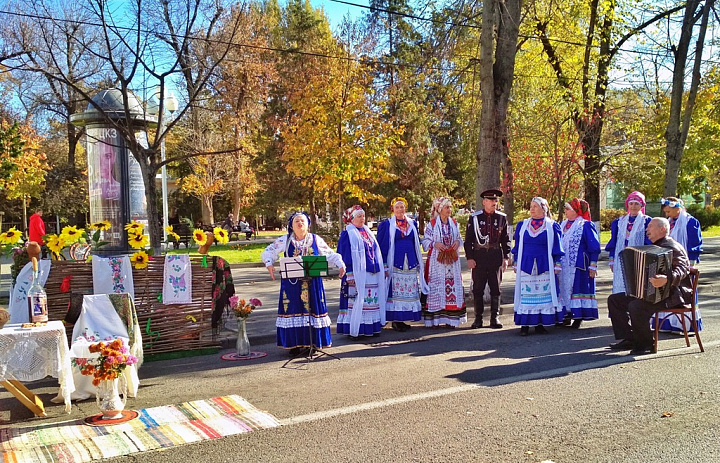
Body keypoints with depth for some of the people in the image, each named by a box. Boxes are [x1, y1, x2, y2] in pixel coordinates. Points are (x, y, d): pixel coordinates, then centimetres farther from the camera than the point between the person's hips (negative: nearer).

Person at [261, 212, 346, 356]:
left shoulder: (316, 240, 9)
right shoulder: (285, 240, 6)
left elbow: (330, 254, 12)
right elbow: (267, 252, 7)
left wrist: (340, 264, -4)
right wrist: (269, 264, -12)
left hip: (313, 283, 1)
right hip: (292, 283, -1)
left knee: (314, 310, 2)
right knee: (293, 311, -2)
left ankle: (313, 343, 11)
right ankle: (294, 344, 6)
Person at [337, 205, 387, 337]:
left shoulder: (368, 232, 18)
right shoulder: (348, 234, -4)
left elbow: (376, 251, 22)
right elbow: (345, 255, -10)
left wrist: (383, 269, 18)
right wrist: (349, 275, -17)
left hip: (373, 272, 7)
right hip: (358, 273, -7)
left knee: (372, 300, 8)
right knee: (357, 299, -6)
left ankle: (372, 327, 15)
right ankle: (355, 329, 0)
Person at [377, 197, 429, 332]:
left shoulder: (412, 223, 16)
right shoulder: (387, 224, 4)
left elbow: (417, 243, 21)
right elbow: (382, 245, 2)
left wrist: (418, 262, 15)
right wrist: (384, 264, -6)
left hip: (410, 262, 4)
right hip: (395, 262, -4)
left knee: (410, 291, 1)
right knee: (396, 290, -7)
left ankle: (404, 319, 9)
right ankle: (396, 320, 0)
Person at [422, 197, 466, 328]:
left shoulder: (454, 223, 11)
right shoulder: (432, 224, -2)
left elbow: (459, 238, 18)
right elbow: (425, 241, -1)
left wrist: (458, 242, -4)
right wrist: (435, 244, -18)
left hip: (452, 260, 4)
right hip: (436, 260, -4)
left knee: (453, 286, 2)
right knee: (436, 287, -4)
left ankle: (451, 318, 9)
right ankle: (434, 319, 2)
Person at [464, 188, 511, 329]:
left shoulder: (502, 218, 6)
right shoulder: (475, 218, 1)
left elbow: (506, 240, 9)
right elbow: (468, 239, 2)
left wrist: (506, 257, 1)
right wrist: (469, 258, -5)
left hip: (496, 257, 1)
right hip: (479, 257, -1)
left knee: (496, 289, 6)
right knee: (478, 289, 4)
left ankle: (494, 318, 15)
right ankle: (478, 318, 13)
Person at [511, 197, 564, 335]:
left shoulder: (552, 226, 4)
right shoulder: (522, 225, 9)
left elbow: (556, 248, 6)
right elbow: (517, 247, 13)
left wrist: (557, 265, 2)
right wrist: (515, 264, 10)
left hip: (544, 266, -1)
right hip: (526, 266, 1)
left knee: (544, 294, -1)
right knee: (526, 295, -2)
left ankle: (540, 324, 9)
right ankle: (524, 325, 3)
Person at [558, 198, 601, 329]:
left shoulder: (585, 225, -8)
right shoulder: (563, 224, 12)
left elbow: (594, 247, -8)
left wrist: (592, 266, -11)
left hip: (579, 265, -7)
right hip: (564, 265, 7)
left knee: (577, 288, -4)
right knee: (564, 288, 8)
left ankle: (578, 317, 5)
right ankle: (567, 315, 17)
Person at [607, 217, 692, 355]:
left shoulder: (672, 247, -14)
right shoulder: (656, 247, 18)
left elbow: (683, 268, -30)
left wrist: (667, 279, -48)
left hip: (672, 294, -11)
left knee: (636, 306, -34)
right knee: (614, 300, 3)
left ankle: (645, 344, -14)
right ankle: (629, 339, 2)